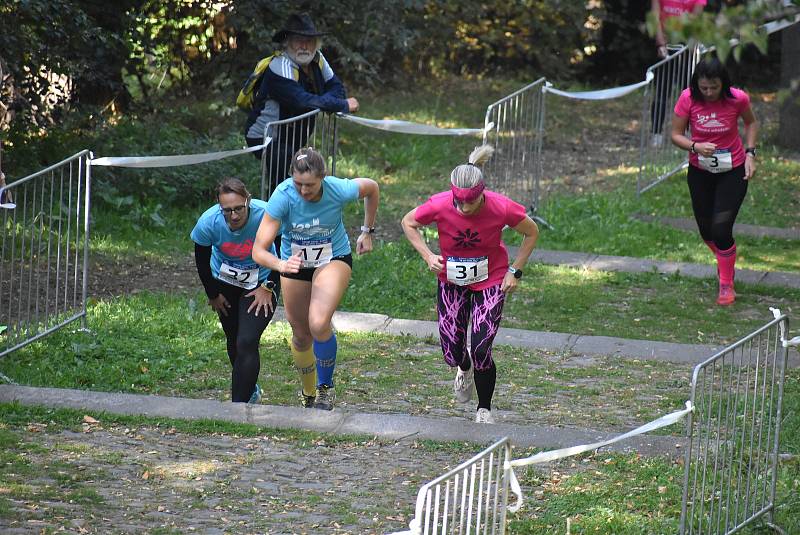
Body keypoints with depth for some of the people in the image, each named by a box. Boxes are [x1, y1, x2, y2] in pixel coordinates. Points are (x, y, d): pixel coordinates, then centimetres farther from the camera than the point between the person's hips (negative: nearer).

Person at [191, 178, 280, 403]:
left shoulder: (266, 215, -32)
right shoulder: (208, 222, -27)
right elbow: (201, 260, -6)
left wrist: (268, 288, -11)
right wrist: (213, 295, 2)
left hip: (260, 283, -3)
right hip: (225, 283, 3)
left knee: (247, 343, -17)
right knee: (234, 341, 17)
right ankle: (251, 391, 42)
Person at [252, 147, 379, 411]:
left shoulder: (339, 190, -28)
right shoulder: (283, 196, -30)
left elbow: (371, 187, -2)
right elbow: (259, 250, -31)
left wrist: (368, 232, 4)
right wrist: (281, 265, -51)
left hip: (334, 259, -2)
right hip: (295, 263, 2)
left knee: (319, 324, -25)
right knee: (301, 336, 12)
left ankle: (325, 387, -2)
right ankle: (308, 394, 38)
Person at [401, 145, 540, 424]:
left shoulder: (501, 208, -26)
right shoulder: (439, 206, -25)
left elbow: (531, 233, -6)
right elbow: (409, 223, -3)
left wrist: (515, 271, -8)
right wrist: (428, 256, -14)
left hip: (491, 282, -2)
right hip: (452, 281, 2)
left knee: (480, 350, -11)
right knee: (452, 353, 3)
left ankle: (484, 411, 12)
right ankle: (464, 369, 44)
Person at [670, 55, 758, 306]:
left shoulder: (738, 99, -19)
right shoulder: (688, 99, -18)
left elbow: (751, 123, 3)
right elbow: (676, 134, -9)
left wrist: (750, 153, -8)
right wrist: (696, 147, -29)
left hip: (732, 172, -2)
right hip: (700, 172, 2)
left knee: (721, 230, -10)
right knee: (707, 231, 11)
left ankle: (727, 285, 10)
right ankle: (725, 262, 45)